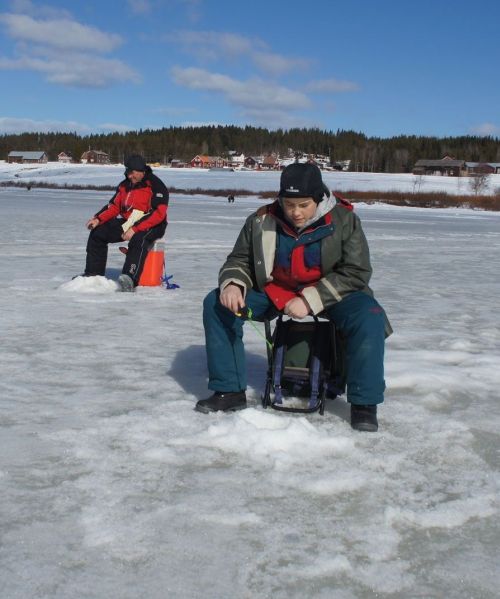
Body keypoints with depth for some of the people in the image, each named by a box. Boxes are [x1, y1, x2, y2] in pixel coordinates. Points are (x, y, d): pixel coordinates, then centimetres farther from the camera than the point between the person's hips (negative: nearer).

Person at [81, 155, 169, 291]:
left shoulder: (155, 186, -13)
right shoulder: (125, 185, 11)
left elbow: (158, 213, -22)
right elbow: (114, 206, 13)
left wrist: (135, 229, -28)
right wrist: (98, 219, -7)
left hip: (151, 225, -7)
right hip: (127, 222, 7)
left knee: (138, 239, -40)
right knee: (97, 233, -2)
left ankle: (130, 278, -47)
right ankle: (93, 273, 4)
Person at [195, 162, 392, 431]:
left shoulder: (344, 220, -15)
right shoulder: (261, 221, -8)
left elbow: (356, 273, -16)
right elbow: (239, 260, 3)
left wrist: (310, 300, -27)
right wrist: (232, 284, -21)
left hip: (330, 294, -2)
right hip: (274, 293, 3)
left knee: (369, 317, -32)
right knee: (217, 304, -14)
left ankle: (364, 403, -15)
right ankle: (229, 390, -4)